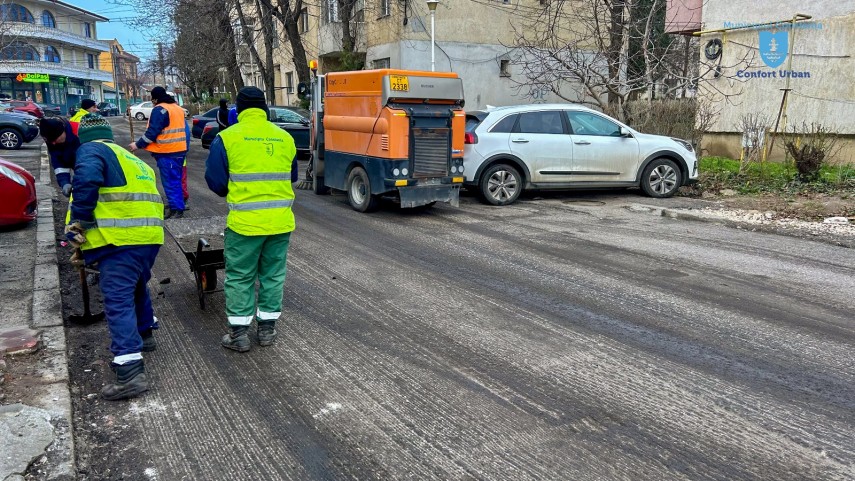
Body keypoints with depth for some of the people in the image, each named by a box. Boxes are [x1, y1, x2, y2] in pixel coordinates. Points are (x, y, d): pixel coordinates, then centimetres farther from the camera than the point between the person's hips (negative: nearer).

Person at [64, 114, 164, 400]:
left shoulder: (92, 149, 3)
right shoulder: (132, 158, 29)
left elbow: (86, 180, -20)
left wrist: (78, 221, -9)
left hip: (122, 238, -8)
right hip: (150, 234, 8)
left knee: (118, 301, -10)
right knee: (136, 286, 30)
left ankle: (131, 373, -16)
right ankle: (144, 334, 48)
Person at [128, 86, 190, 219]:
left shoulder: (159, 109, -12)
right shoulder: (177, 108, 16)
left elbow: (152, 131, -16)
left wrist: (138, 144, -7)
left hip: (167, 152, -9)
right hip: (179, 150, 9)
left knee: (170, 181, -4)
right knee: (175, 180, 15)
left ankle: (177, 208, -3)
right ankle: (176, 206, 22)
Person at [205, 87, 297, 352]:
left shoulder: (227, 137, -7)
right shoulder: (284, 137, 5)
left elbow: (215, 180, -3)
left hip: (244, 221, -3)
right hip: (281, 221, 4)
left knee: (239, 277, 9)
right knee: (273, 275, 16)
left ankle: (239, 333, 15)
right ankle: (267, 328, 24)